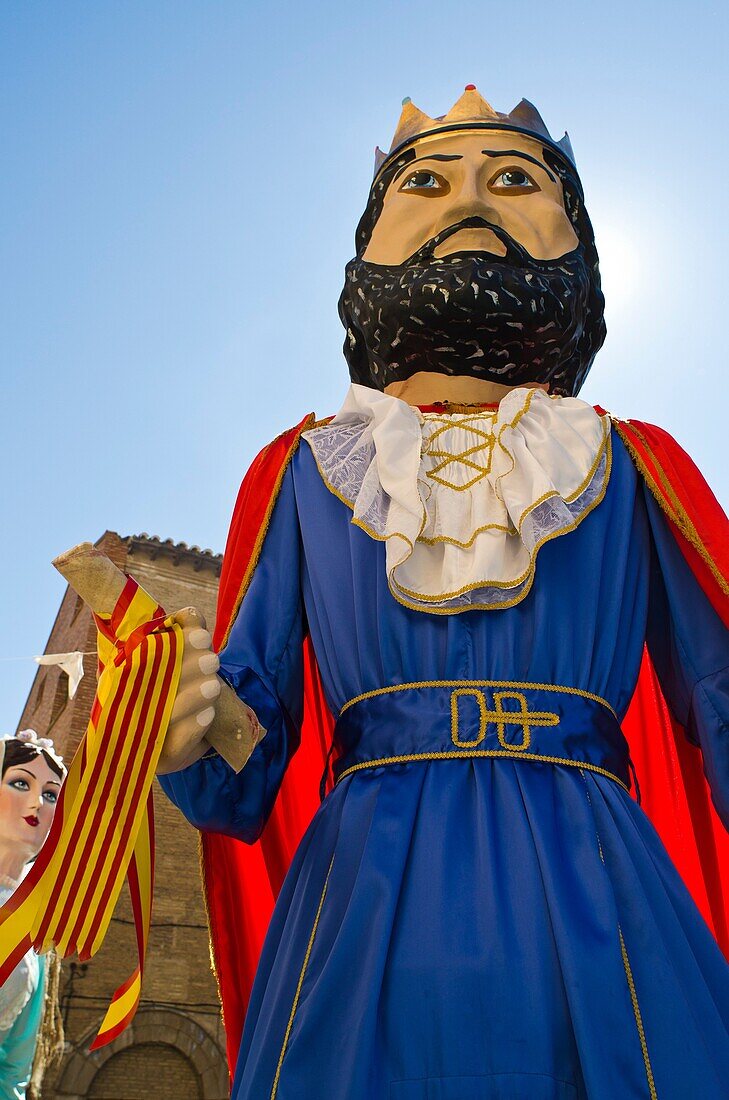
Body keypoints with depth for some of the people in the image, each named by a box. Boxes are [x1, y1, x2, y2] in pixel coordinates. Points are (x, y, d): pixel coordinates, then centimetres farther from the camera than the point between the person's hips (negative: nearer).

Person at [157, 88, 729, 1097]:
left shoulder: (629, 470, 9)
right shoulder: (308, 472, 9)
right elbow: (247, 765, 5)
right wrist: (180, 739, -16)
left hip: (596, 910, 1)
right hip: (369, 917, 0)